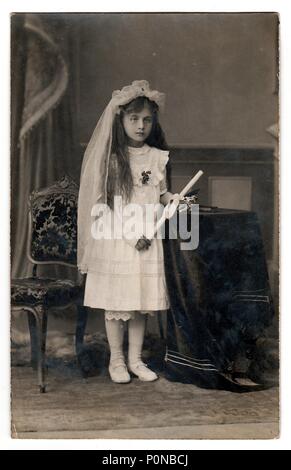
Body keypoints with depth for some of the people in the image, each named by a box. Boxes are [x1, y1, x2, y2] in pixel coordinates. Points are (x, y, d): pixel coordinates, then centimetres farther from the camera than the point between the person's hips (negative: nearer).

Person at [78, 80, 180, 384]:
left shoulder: (158, 157, 4)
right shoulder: (110, 158, -5)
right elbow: (100, 204, -7)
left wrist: (173, 198, -9)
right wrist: (128, 232, -14)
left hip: (147, 240, 3)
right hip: (115, 241, -3)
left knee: (141, 302, 10)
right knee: (115, 303, 5)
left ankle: (135, 359, 25)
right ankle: (116, 360, 21)